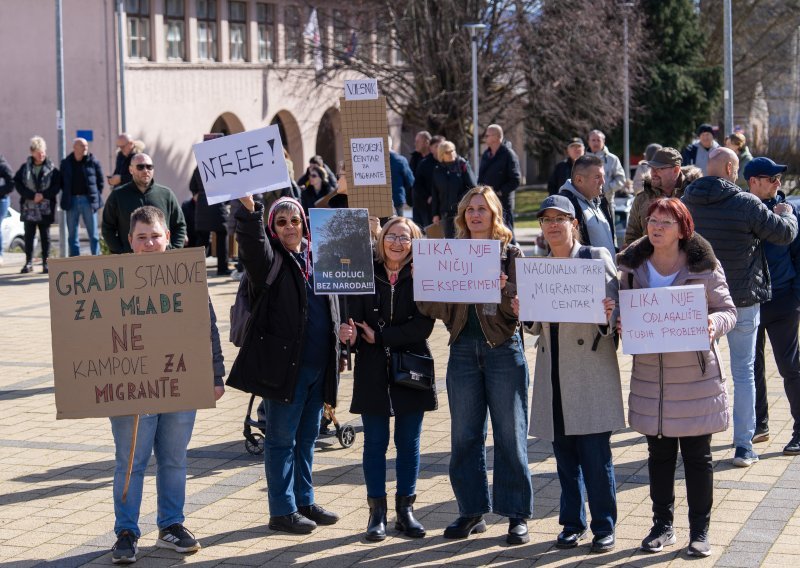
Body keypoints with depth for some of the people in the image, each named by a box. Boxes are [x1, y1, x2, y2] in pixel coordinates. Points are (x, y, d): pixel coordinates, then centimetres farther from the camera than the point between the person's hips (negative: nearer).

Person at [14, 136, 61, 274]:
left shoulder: (52, 169, 1)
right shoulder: (25, 168, 4)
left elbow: (57, 185, -2)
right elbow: (17, 183, -1)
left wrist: (43, 195, -14)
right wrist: (32, 195, -12)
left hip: (46, 208, -1)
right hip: (29, 207, 1)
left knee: (45, 235, 4)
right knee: (29, 235, 3)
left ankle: (46, 263, 9)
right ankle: (29, 263, 9)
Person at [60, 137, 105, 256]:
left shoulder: (93, 162, -1)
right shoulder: (66, 163, 5)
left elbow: (101, 181, 4)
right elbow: (62, 182, 14)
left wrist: (96, 195, -3)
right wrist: (67, 195, 4)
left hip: (88, 200, -2)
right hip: (72, 201, 2)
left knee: (93, 233, 1)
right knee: (72, 234, 6)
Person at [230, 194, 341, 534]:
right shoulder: (270, 259, -6)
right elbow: (252, 243, -30)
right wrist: (249, 209, -45)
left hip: (318, 366, 6)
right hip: (284, 364, -6)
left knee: (307, 437, 16)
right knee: (282, 438, 1)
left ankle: (304, 502, 27)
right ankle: (282, 510, 9)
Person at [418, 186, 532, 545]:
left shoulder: (511, 254, 2)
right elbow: (432, 308, 3)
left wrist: (503, 290, -25)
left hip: (503, 350, -3)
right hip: (463, 350, 3)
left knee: (510, 435, 0)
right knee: (464, 436, 6)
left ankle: (517, 515, 8)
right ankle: (472, 512, 17)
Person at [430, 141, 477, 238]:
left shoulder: (463, 165, 0)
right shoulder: (438, 171, 10)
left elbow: (472, 187, -4)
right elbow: (435, 195, 11)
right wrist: (435, 214, 7)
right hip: (446, 212, 4)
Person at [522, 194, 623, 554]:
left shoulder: (597, 257, 1)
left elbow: (615, 308, -3)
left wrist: (608, 317, -24)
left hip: (591, 367, -4)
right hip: (553, 372, 5)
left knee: (595, 453, -4)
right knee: (564, 453, 9)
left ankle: (604, 527, 7)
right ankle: (572, 523, 21)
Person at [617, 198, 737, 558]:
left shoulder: (703, 265, -8)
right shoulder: (633, 265, 1)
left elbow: (728, 310, -3)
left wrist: (715, 323, -24)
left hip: (696, 375, -3)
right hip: (650, 374, 3)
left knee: (697, 455, 5)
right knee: (659, 453, 12)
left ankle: (700, 530, 18)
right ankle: (662, 525, 25)